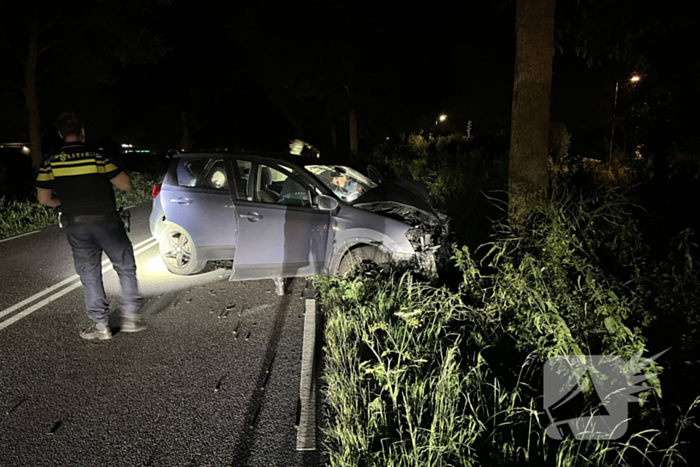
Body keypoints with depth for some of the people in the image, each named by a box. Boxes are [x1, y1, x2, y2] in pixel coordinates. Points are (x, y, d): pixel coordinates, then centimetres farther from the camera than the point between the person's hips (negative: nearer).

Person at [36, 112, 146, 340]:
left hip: (76, 226, 3)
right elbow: (125, 184, -11)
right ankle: (130, 316, 12)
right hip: (106, 222, -2)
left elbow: (44, 199, 0)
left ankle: (101, 325, 16)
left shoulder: (51, 162, -1)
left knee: (89, 275, 12)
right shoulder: (96, 156, -10)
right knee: (125, 267, 12)